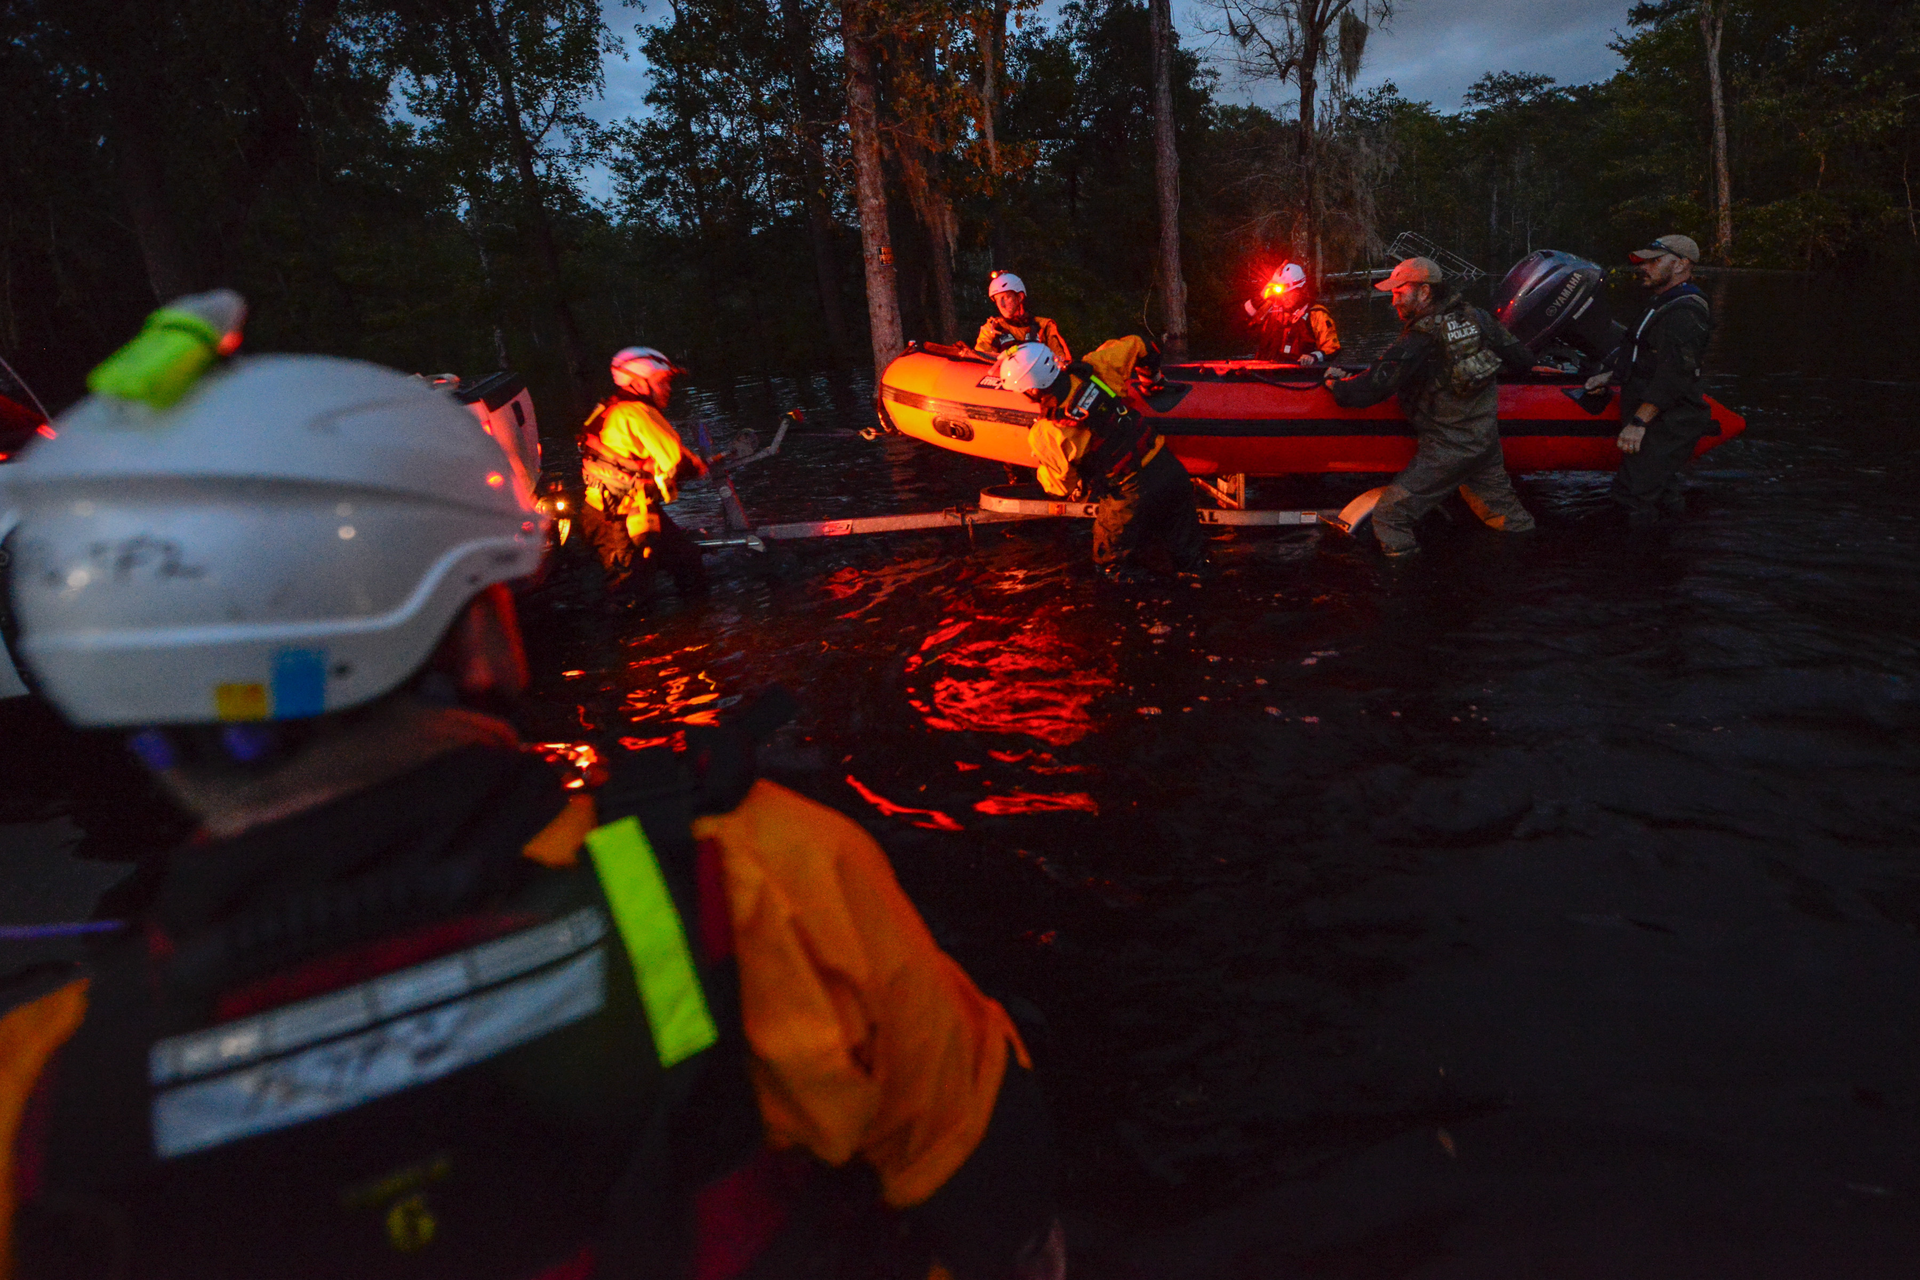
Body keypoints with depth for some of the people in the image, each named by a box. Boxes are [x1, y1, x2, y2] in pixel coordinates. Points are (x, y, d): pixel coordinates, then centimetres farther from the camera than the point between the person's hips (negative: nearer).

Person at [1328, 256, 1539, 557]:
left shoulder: (1420, 339, -18)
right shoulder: (1475, 316, 3)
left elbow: (1378, 385, -21)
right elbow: (1521, 359, 11)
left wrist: (1336, 387, -4)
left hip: (1449, 450, -8)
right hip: (1488, 437, 8)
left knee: (1389, 515, -4)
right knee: (1499, 507, 28)